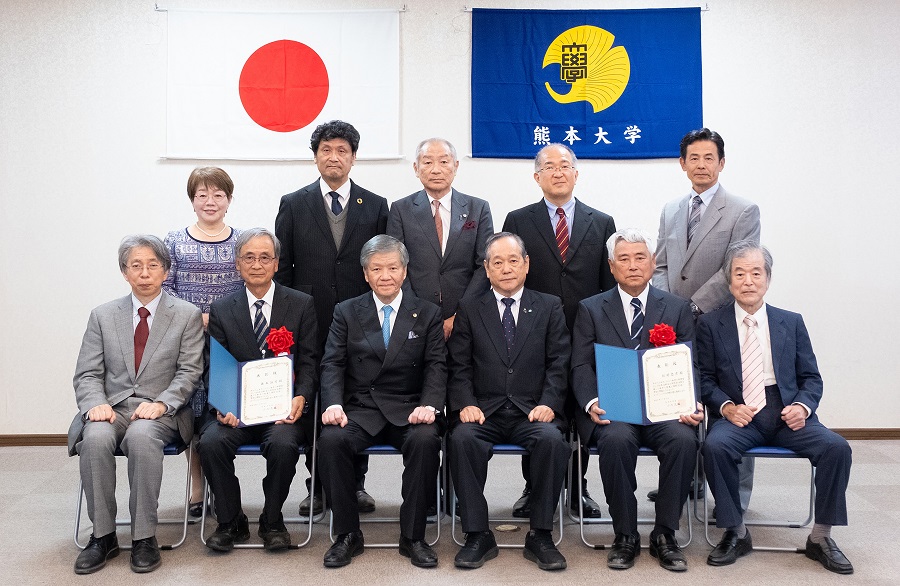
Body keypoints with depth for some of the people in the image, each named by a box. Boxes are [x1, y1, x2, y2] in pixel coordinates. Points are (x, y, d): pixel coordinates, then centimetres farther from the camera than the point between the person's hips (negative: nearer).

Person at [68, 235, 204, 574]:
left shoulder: (187, 315, 7)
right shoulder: (103, 316, 14)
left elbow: (189, 372, 0)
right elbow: (87, 374, 9)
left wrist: (161, 403, -17)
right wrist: (95, 403, -12)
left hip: (160, 411, -2)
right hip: (111, 408, 2)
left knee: (141, 436, -35)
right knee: (95, 438, -31)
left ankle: (144, 537, -23)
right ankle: (103, 536, -17)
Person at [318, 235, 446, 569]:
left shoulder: (428, 314, 11)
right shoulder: (346, 312, 12)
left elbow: (436, 366, 2)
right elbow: (333, 364, 4)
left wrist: (430, 405, -17)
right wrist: (333, 404, -15)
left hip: (408, 411, 0)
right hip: (360, 409, 1)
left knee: (426, 439, -32)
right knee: (331, 440, -29)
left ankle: (413, 537, -15)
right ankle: (348, 534, -11)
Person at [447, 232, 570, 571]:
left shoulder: (549, 308, 12)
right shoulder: (469, 309, 12)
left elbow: (558, 365, 5)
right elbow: (458, 366, 6)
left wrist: (549, 404, -11)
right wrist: (465, 404, -11)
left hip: (532, 412, 0)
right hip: (484, 411, 0)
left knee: (553, 439, -32)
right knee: (462, 438, -31)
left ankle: (540, 536, -15)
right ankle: (478, 536, -17)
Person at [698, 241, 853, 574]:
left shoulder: (791, 322, 14)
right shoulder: (711, 324, 8)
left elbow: (811, 378, 12)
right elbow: (706, 379, 5)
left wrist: (802, 406, -9)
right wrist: (726, 407, -14)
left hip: (787, 414, 2)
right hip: (738, 415, -2)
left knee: (837, 447, -23)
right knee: (715, 445, -32)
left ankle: (820, 537, -5)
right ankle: (736, 534, -12)